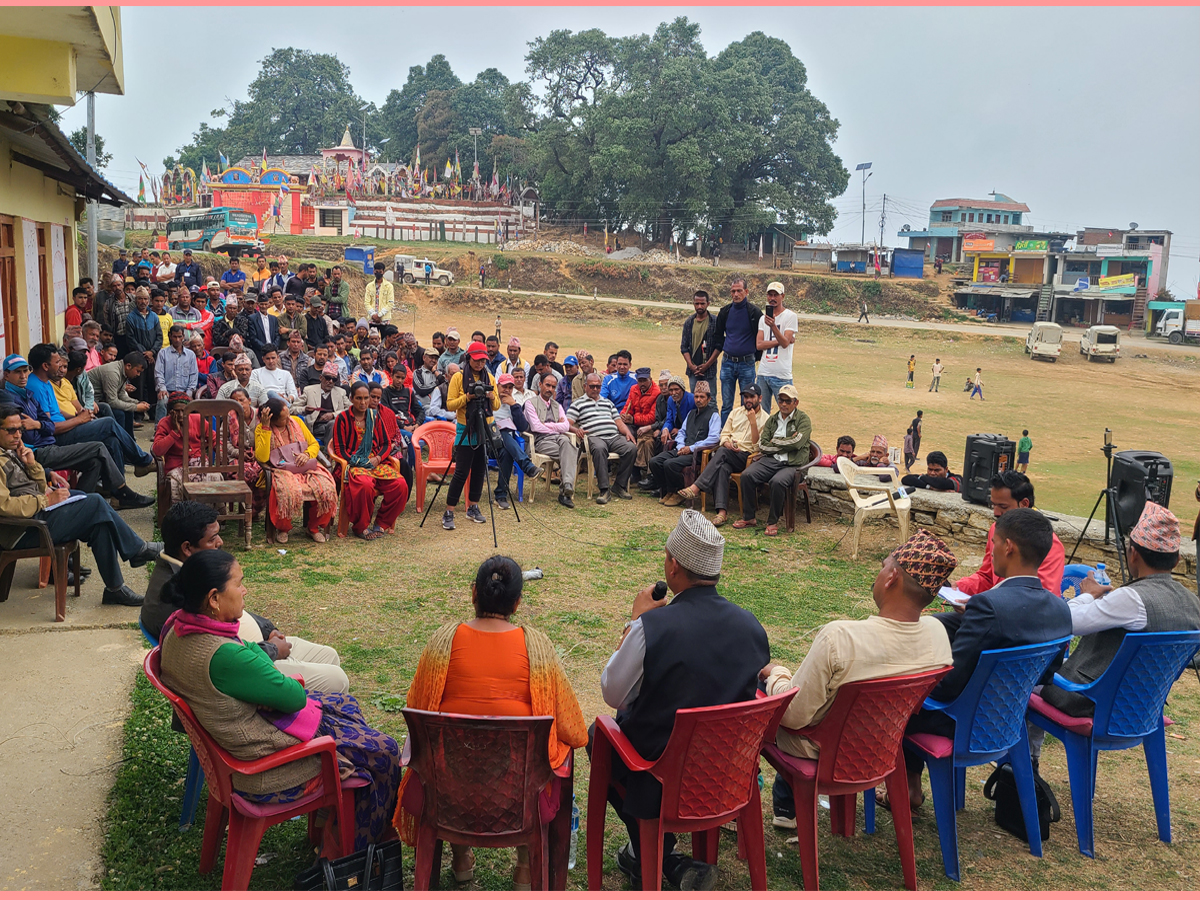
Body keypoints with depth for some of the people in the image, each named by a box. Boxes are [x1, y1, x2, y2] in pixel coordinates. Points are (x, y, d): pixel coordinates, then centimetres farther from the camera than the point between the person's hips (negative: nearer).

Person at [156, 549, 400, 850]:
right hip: (264, 768, -10)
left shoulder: (178, 629, -8)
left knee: (345, 704, 24)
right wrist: (258, 650, -9)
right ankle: (360, 850, 28)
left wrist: (253, 649, -7)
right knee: (384, 751, 4)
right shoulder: (223, 656, -37)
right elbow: (296, 697, -23)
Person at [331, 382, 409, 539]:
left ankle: (382, 523, -6)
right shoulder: (343, 418, 4)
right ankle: (360, 527, -16)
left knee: (401, 485, -24)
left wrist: (378, 458, -6)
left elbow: (386, 444, 14)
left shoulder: (375, 417, 16)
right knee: (365, 485, -39)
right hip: (353, 465, -4)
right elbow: (340, 449, -1)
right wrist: (357, 463, -14)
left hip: (376, 462, 4)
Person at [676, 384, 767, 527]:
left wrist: (752, 421, -11)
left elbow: (758, 446, -5)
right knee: (722, 468, -33)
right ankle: (722, 511, -44)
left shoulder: (765, 419, 5)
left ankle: (696, 488, -39)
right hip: (728, 454, 4)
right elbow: (724, 434, 21)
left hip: (746, 457, -4)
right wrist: (727, 442, -4)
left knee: (722, 452, -35)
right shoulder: (736, 412, 21)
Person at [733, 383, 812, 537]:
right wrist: (784, 443, -3)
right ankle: (749, 517, -9)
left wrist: (774, 441, -1)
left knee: (778, 482, -36)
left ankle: (773, 522, -16)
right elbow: (762, 445, 8)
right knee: (747, 475, -22)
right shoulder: (772, 419, 18)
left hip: (792, 464, -4)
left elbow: (796, 443, -12)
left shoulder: (803, 419, 4)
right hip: (770, 460, 5)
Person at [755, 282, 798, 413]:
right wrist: (780, 341, -8)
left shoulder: (790, 316, -2)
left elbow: (785, 343, -13)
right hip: (763, 372, 5)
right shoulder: (763, 318, 14)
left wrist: (773, 326, -26)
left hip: (782, 375, -5)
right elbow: (759, 345, 3)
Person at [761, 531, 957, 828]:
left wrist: (776, 673, -6)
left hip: (819, 747, -6)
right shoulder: (937, 633, -18)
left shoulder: (838, 638, -37)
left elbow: (793, 715, -26)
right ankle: (786, 806, 39)